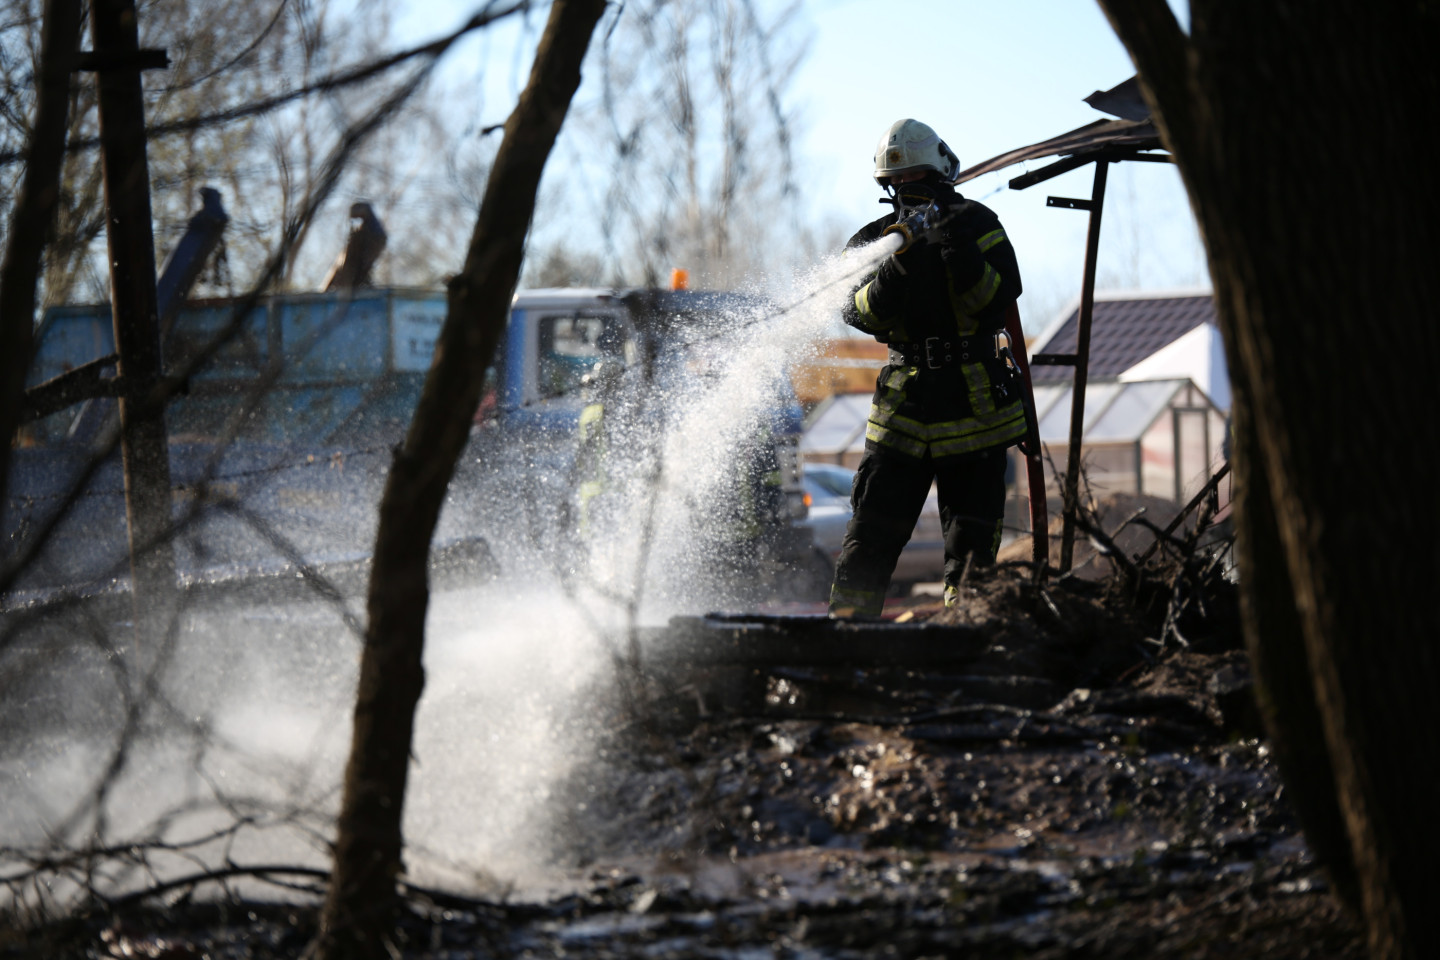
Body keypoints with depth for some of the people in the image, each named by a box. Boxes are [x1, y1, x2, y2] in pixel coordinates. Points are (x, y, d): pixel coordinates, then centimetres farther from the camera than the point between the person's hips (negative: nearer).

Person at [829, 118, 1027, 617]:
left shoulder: (976, 224, 1)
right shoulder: (875, 240, 7)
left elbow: (1000, 295, -13)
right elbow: (861, 313, -9)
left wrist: (957, 249, -25)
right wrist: (899, 261, -22)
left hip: (974, 405, -1)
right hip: (904, 403, 1)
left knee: (972, 538, 0)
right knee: (872, 531, -3)